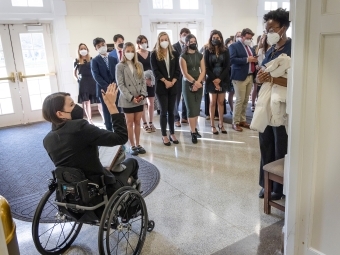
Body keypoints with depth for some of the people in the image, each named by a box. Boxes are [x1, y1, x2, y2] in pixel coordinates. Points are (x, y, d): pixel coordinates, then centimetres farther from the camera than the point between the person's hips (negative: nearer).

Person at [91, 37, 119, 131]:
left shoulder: (113, 59, 11)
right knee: (107, 113, 3)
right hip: (103, 90, -3)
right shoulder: (95, 61, 1)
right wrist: (107, 87, -17)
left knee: (118, 112, 5)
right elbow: (96, 76, -9)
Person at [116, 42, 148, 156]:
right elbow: (120, 84, -10)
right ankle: (132, 146, 14)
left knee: (138, 122, 10)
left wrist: (143, 94, -9)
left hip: (140, 99, 4)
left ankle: (137, 144, 20)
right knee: (130, 123, 5)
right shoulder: (120, 66, -4)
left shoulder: (139, 65, 8)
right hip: (127, 100, -4)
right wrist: (131, 97, -16)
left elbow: (143, 81, 6)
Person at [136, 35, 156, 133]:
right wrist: (144, 80, -15)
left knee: (151, 102, 5)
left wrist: (151, 79, -8)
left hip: (151, 81, 3)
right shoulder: (136, 55, -3)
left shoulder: (151, 54, 7)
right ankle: (144, 123, 13)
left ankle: (151, 123, 15)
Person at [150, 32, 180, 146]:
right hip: (161, 87, -3)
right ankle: (164, 136, 9)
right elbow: (155, 71, -7)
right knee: (164, 112, 0)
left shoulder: (174, 53, 8)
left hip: (173, 86, 3)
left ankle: (172, 134, 18)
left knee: (171, 111, 9)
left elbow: (177, 70, 4)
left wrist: (172, 82, -9)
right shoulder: (154, 54, -1)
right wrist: (165, 81, -15)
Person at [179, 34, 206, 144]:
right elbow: (185, 73, -11)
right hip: (188, 84, -4)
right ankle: (193, 133, -1)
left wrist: (198, 82, -12)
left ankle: (195, 128, 22)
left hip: (199, 84, 4)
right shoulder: (183, 56, -4)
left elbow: (203, 71, 1)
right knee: (191, 109, -5)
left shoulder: (200, 55, 8)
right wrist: (194, 82, -18)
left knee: (197, 108, 9)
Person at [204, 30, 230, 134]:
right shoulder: (207, 51, 0)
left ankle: (221, 124, 13)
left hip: (223, 80, 1)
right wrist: (214, 80, -12)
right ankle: (212, 125, 8)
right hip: (212, 80, -1)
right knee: (213, 102, 3)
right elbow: (206, 67, -4)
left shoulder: (225, 51, 4)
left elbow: (227, 66, -2)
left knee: (221, 102, 6)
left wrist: (219, 79, -12)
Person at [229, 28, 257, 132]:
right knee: (240, 100, -6)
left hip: (250, 77, 7)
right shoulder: (234, 46, -4)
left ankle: (242, 120, 19)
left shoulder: (250, 48, 19)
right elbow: (232, 59, -19)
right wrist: (247, 59, -21)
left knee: (245, 100, 9)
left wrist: (254, 60, 0)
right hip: (240, 77, -7)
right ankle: (235, 122, 3)